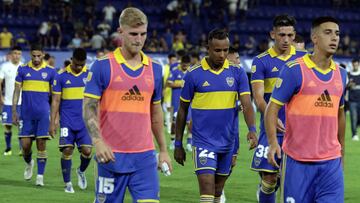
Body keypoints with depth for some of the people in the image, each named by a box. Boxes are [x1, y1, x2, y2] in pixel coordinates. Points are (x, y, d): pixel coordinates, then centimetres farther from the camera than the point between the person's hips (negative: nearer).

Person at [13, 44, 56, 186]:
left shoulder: (50, 71, 2)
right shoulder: (23, 70, 3)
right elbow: (17, 91, 5)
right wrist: (14, 111, 0)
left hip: (43, 113, -1)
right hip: (26, 113, 1)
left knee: (41, 144, -5)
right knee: (25, 144, 1)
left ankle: (40, 176, -1)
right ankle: (28, 163, 32)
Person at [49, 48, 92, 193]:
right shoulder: (62, 76, 0)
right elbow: (56, 100, 2)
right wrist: (52, 122, -3)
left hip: (85, 121, 1)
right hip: (67, 121, -1)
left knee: (87, 150, -6)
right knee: (67, 150, -6)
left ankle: (81, 171, 25)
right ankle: (68, 183, 6)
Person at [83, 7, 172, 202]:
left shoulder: (154, 69, 9)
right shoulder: (102, 66, -4)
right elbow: (89, 108, -7)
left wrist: (163, 150, 17)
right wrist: (98, 142, -21)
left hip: (144, 157, 3)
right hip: (112, 155, -3)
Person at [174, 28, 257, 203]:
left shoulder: (237, 73, 0)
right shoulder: (194, 74, -5)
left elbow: (247, 104, -7)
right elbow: (182, 110, 4)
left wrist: (252, 129, -26)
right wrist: (178, 144, 6)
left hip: (228, 142, 3)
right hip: (203, 142, -3)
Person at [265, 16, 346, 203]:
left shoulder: (341, 74, 10)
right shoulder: (294, 70, -6)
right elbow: (272, 108, -8)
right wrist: (273, 143, -20)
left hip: (331, 161, 4)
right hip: (298, 161, -4)